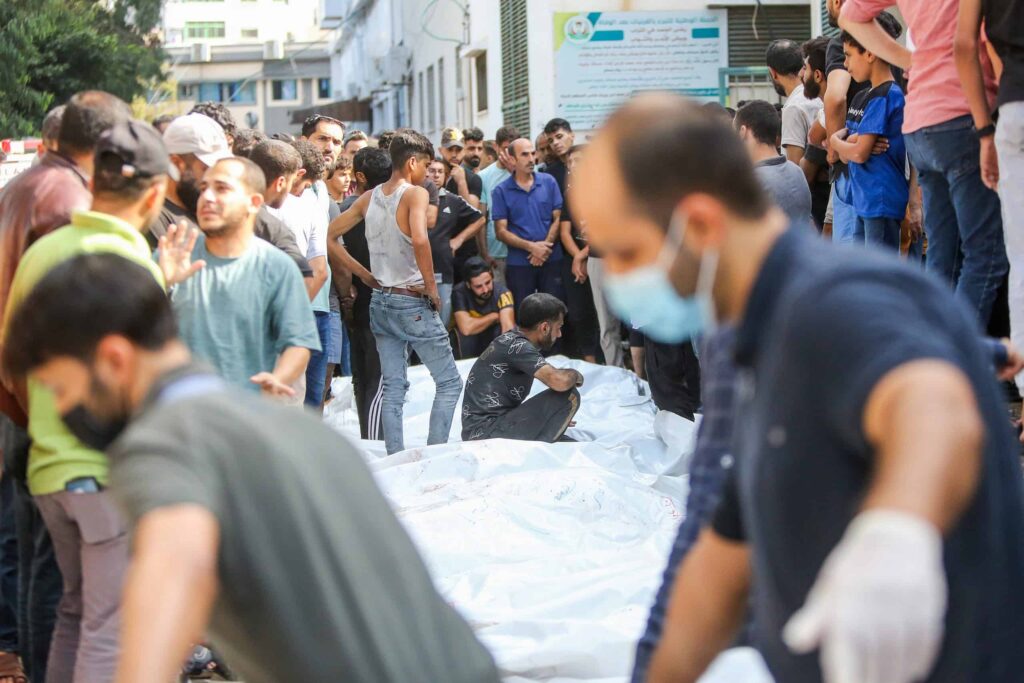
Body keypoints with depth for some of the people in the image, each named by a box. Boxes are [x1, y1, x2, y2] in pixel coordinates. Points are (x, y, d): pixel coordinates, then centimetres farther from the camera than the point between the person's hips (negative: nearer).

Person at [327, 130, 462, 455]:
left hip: (380, 301, 7)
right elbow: (419, 239, -30)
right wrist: (432, 287, -18)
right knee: (449, 382, 3)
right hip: (413, 302, -7)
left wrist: (363, 274, 13)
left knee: (393, 388, 10)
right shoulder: (415, 194, -13)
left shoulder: (368, 198, 7)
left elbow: (329, 237, 11)